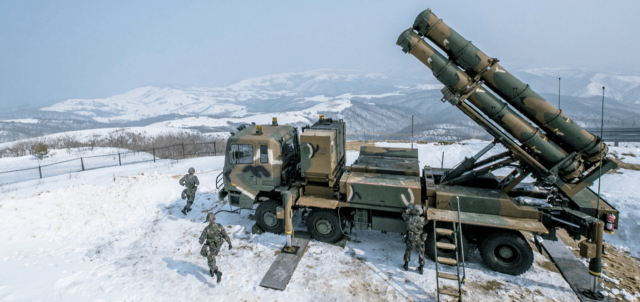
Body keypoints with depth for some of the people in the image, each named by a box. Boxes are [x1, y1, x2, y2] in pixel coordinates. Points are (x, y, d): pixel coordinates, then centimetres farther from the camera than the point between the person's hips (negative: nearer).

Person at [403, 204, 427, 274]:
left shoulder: (409, 218, -16)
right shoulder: (422, 220, -18)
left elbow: (404, 214, 6)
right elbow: (426, 220, 7)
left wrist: (409, 208, 17)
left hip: (410, 240, 0)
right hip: (420, 241, 0)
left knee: (408, 251, 23)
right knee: (421, 253, 19)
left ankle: (406, 265, 33)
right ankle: (421, 268, 29)